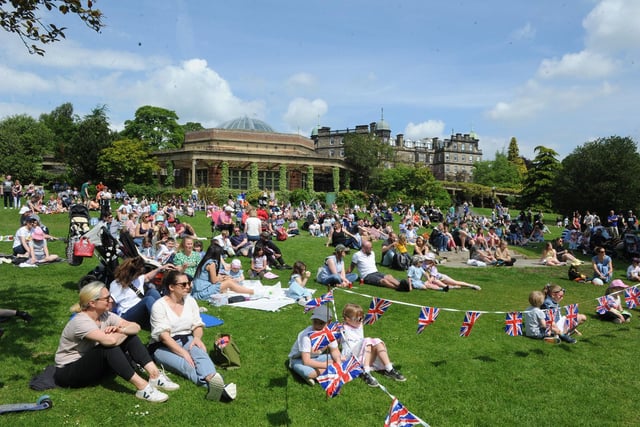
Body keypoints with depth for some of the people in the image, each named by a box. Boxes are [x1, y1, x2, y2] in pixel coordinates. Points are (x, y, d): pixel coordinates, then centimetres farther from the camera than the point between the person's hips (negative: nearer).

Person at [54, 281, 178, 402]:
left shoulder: (105, 315, -4)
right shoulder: (80, 321, -27)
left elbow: (136, 327, -7)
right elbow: (109, 340, -41)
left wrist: (120, 329, -28)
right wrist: (124, 332, -20)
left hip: (94, 366, 8)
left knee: (131, 337, -9)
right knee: (109, 346, -33)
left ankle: (155, 375, -20)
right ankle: (142, 387, -34)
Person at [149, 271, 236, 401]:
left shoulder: (190, 301, 8)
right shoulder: (159, 305, -9)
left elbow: (198, 325, 8)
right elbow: (164, 335, -18)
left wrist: (197, 337, -16)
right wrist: (183, 353, -28)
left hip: (187, 340, 5)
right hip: (163, 347, -4)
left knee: (200, 353, -32)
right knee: (186, 364, -35)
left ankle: (213, 379, -64)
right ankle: (220, 389, -62)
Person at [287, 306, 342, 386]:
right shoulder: (306, 335, -32)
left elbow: (334, 351, -1)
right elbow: (306, 361, -32)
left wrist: (338, 361, -23)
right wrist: (328, 365, -34)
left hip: (316, 357, 6)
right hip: (299, 359, -6)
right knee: (308, 373, -39)